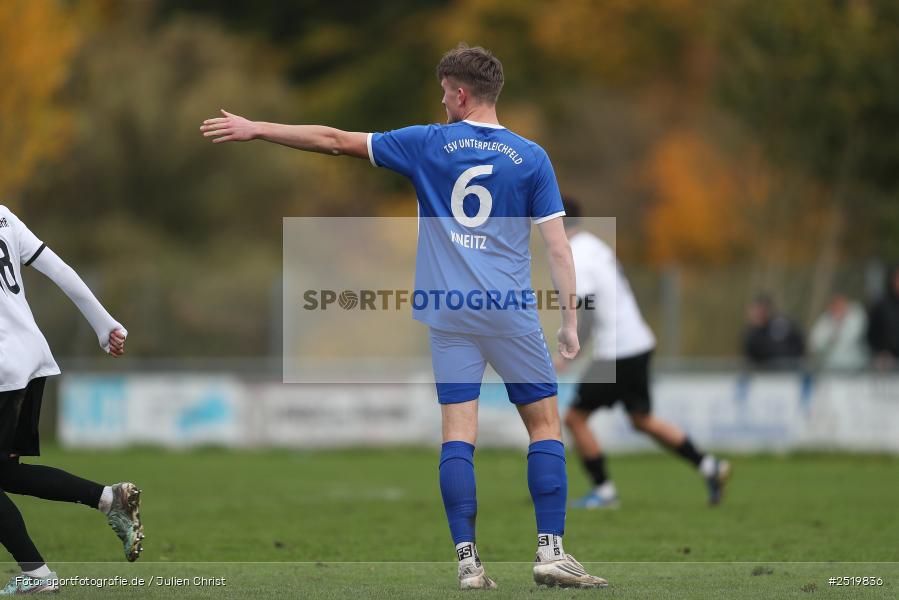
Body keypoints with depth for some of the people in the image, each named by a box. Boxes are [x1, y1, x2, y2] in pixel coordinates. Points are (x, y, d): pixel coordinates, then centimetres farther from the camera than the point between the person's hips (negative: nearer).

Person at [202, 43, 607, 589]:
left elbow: (335, 141, 7)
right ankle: (551, 551, -2)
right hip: (511, 313, -1)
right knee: (546, 423, 7)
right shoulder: (531, 158, 2)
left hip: (449, 313, 1)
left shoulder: (429, 144, 3)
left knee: (458, 434, 2)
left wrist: (255, 130, 16)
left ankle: (467, 560, -5)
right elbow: (558, 246, -2)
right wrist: (571, 322, 2)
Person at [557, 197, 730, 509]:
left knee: (575, 417, 1)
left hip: (616, 352, -9)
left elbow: (586, 307, -24)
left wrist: (569, 353, -19)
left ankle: (603, 490, 5)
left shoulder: (574, 258, -14)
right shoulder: (597, 246, 15)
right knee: (642, 420, 18)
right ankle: (709, 466, 13)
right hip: (638, 342, 9)